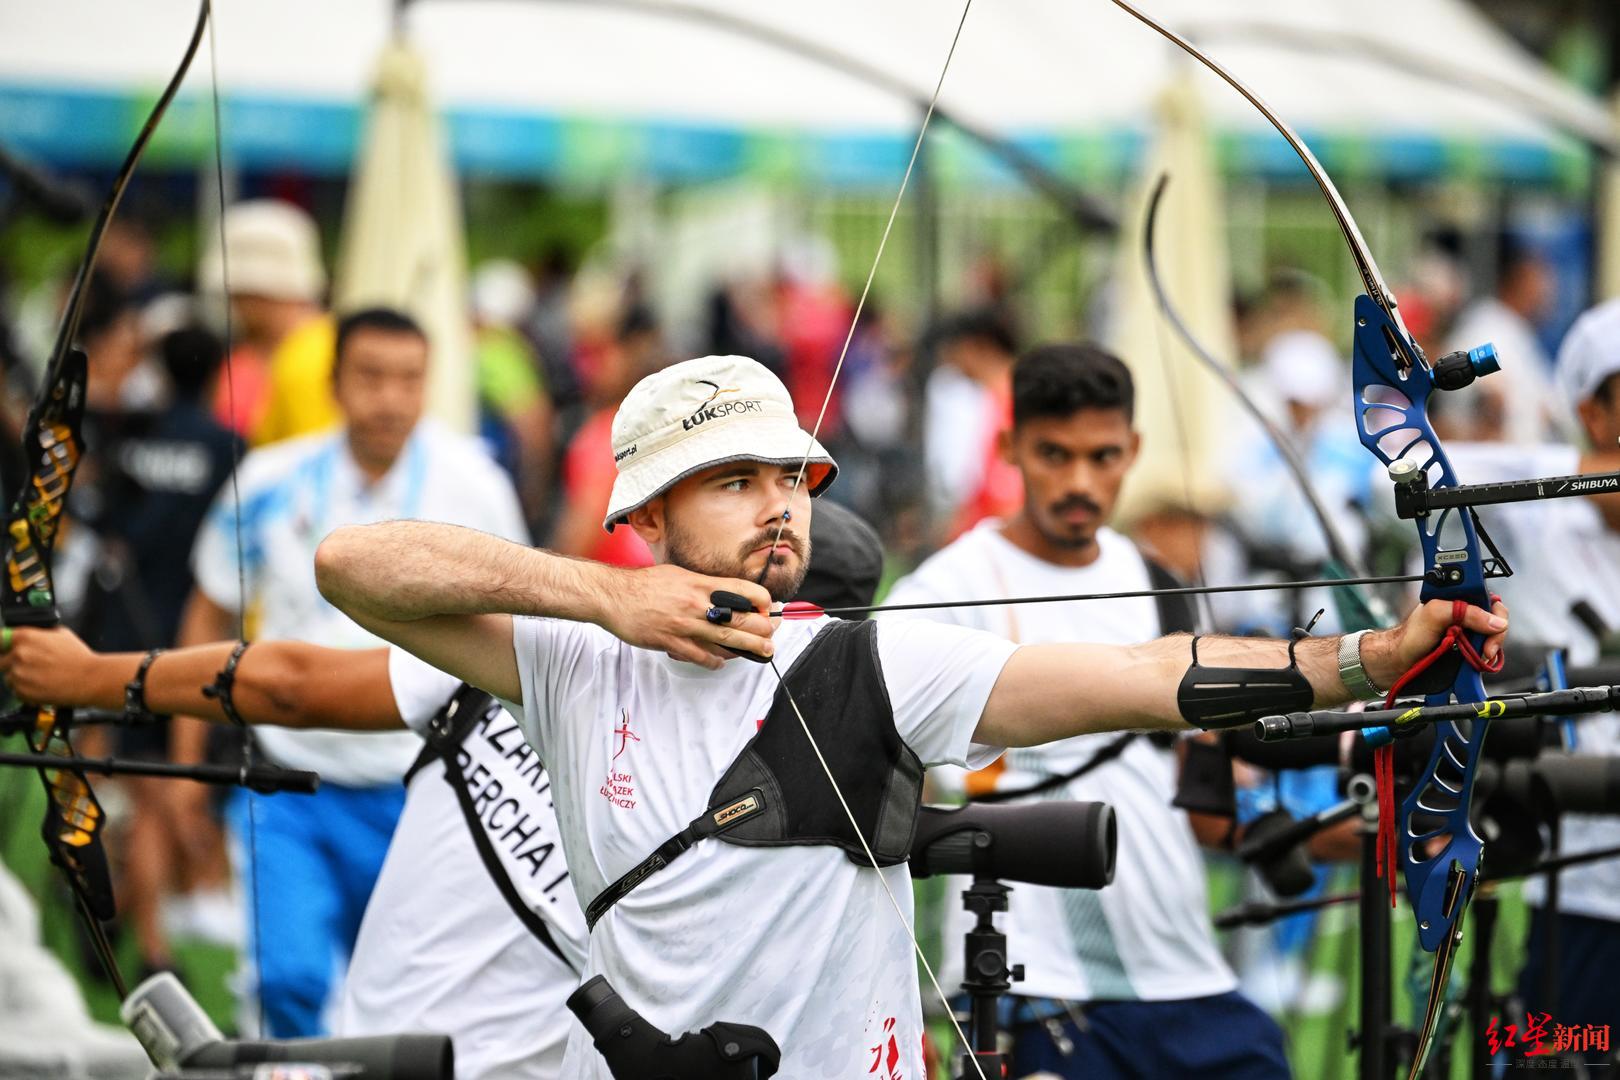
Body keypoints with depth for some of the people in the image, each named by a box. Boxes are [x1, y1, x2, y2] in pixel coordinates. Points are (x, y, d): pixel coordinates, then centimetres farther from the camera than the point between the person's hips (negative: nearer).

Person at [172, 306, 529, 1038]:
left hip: (417, 791, 0)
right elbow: (210, 616, 10)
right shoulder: (271, 484, -4)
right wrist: (185, 758, 8)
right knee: (291, 978, -18)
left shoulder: (472, 485, -5)